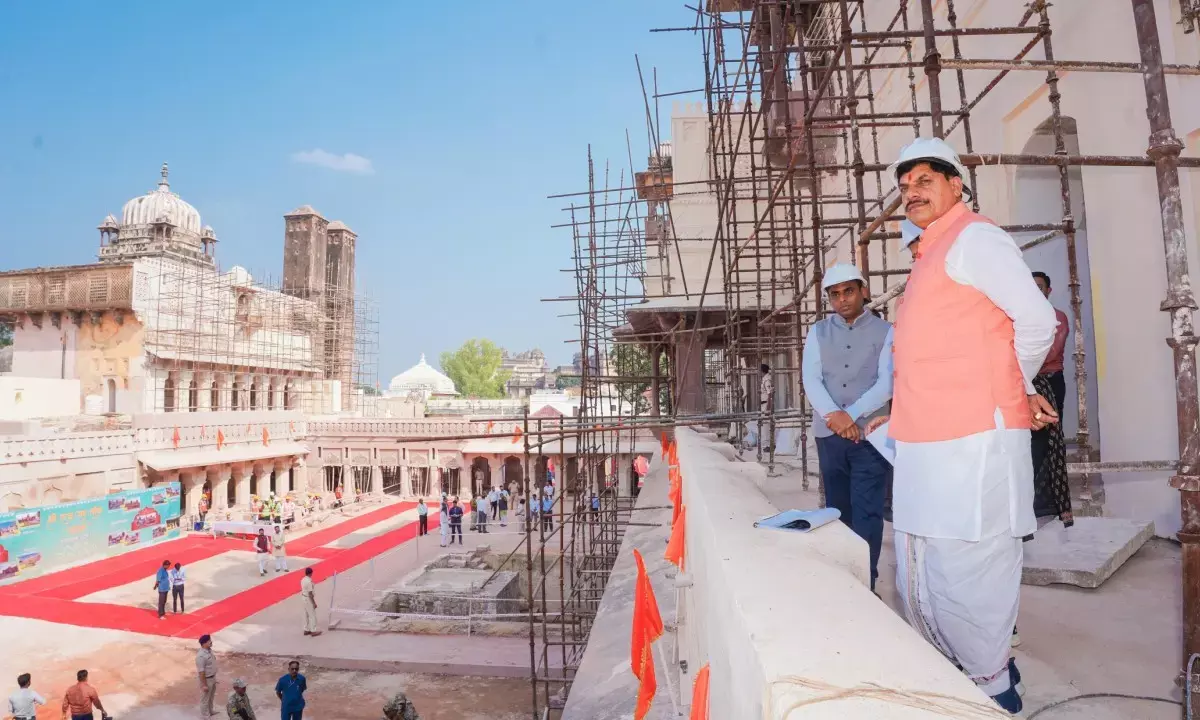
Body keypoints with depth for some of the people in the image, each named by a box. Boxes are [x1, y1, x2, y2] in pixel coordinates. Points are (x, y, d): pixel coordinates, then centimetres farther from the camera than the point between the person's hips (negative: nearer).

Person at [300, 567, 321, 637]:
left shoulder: (303, 579, 2)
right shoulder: (309, 581, -26)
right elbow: (310, 593, -24)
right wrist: (314, 603, -16)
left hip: (303, 598, 9)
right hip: (308, 599, -9)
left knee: (306, 615, 19)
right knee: (312, 616, 3)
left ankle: (306, 630, 28)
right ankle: (313, 631, 11)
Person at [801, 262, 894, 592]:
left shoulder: (885, 331, 3)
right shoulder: (818, 332, 10)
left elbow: (887, 383, -7)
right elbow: (810, 379, -1)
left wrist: (851, 415, -16)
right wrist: (833, 414, -17)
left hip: (870, 434, -3)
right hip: (828, 435, 3)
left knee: (867, 513, -4)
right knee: (837, 511, 11)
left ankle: (865, 584, 3)